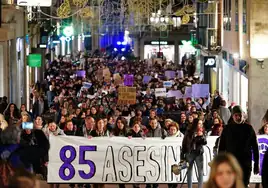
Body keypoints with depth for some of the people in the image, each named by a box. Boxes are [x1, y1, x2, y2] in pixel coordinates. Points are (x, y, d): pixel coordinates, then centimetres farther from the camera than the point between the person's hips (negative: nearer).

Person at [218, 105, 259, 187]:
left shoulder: (248, 128, 2)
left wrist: (256, 164, 0)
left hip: (246, 164, 0)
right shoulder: (227, 129, 3)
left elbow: (255, 147, 3)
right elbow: (221, 147, 5)